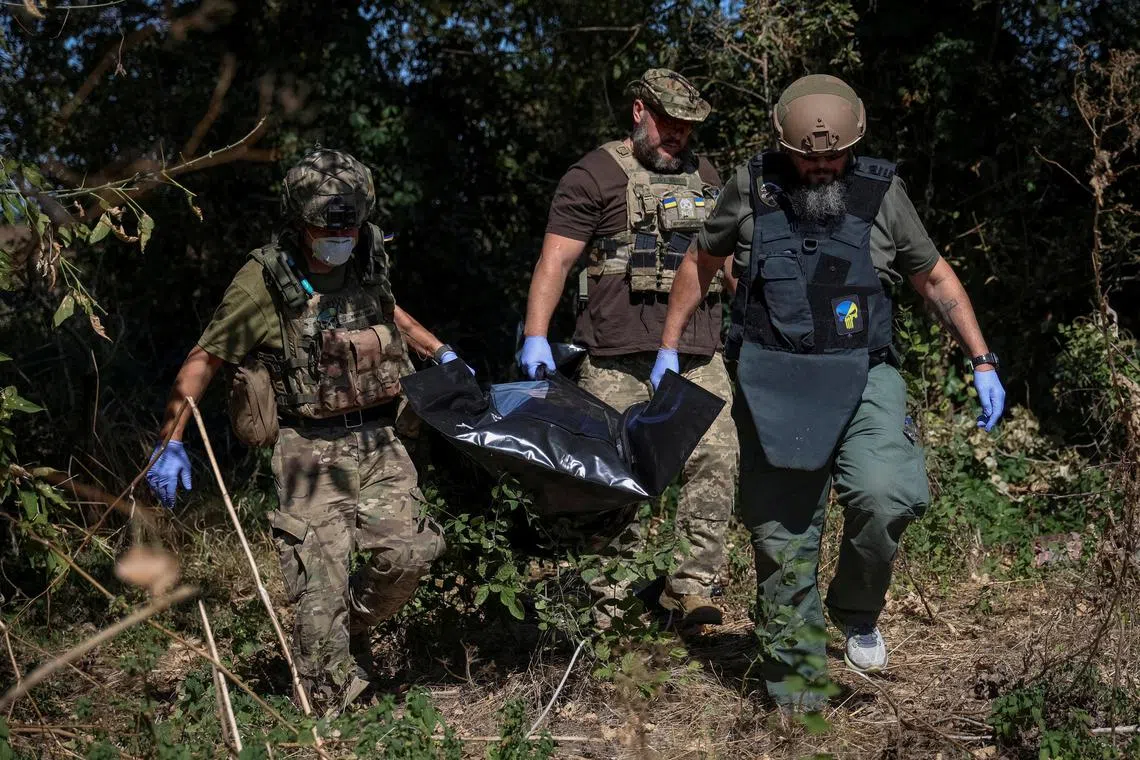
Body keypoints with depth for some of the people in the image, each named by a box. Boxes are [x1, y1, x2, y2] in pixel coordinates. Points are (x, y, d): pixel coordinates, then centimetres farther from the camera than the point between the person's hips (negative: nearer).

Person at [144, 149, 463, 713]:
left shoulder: (366, 263, 5)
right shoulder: (264, 281, -11)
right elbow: (204, 360, -7)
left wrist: (440, 353, 24)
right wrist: (171, 443, -11)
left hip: (378, 440, 5)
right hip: (311, 449, -5)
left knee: (407, 554, -6)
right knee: (321, 586, -8)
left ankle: (351, 631, 24)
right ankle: (332, 715, 7)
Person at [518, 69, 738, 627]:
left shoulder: (703, 177, 21)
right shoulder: (595, 176, 2)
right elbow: (555, 259, -6)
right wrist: (536, 337, -16)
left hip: (698, 356, 5)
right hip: (618, 360, -5)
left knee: (716, 460, -6)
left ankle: (690, 585, 0)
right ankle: (609, 597, 7)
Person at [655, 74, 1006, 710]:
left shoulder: (882, 193, 0)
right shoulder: (752, 189, 1)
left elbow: (936, 278, 10)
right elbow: (702, 262, 16)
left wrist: (983, 363, 6)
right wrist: (669, 347, 18)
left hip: (862, 378, -1)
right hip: (773, 385, 1)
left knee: (887, 496, -25)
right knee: (782, 537, 2)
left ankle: (858, 611, 5)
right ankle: (797, 677, 18)